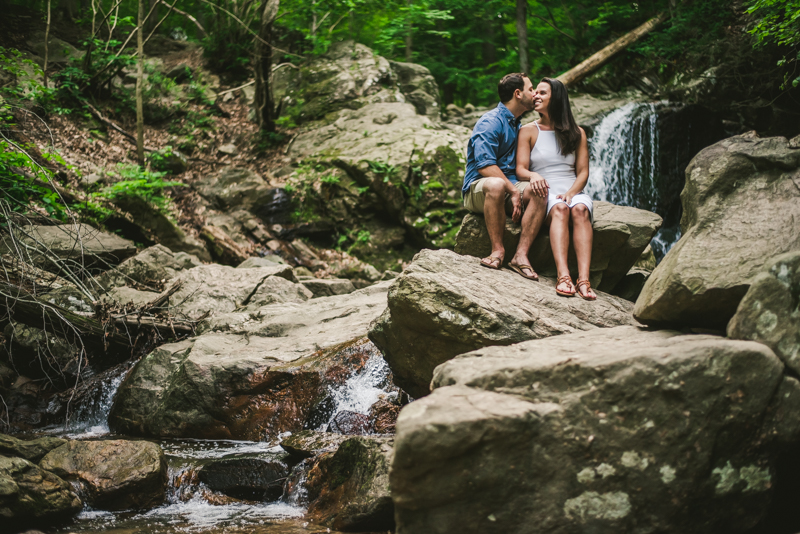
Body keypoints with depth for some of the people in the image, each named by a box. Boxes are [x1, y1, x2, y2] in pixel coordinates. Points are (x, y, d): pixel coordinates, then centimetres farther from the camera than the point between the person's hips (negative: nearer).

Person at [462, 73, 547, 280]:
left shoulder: (518, 125, 21)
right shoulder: (491, 122, -8)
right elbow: (484, 166, -20)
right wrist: (513, 190, -24)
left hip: (510, 186, 7)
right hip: (477, 188, -7)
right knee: (496, 184, -42)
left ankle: (521, 254, -30)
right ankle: (498, 250, -31)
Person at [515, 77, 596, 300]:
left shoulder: (576, 133, 15)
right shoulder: (528, 131, 12)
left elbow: (583, 172, 7)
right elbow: (520, 168, 1)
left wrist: (570, 193, -13)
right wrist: (532, 175, -23)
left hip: (573, 192, 1)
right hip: (544, 194, -1)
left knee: (580, 210, -35)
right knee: (560, 209, -37)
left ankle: (584, 279, -50)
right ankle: (563, 276, -54)